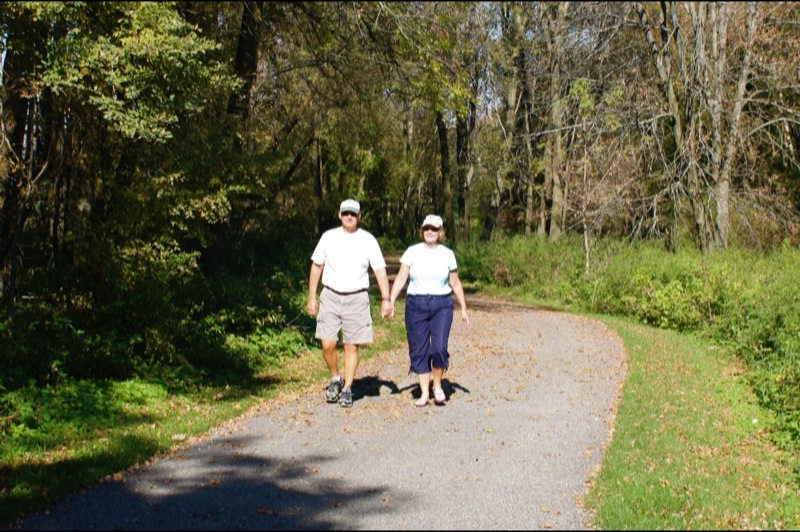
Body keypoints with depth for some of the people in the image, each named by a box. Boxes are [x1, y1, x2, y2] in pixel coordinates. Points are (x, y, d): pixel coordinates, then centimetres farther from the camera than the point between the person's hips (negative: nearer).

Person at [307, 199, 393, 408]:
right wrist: (312, 298, 5)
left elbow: (380, 271, -1)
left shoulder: (368, 240, 1)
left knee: (352, 346, 2)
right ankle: (335, 379, 20)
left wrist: (385, 299, -11)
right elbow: (316, 267, 9)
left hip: (357, 299, 0)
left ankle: (347, 389, 14)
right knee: (328, 345, -6)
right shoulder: (328, 237, 4)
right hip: (330, 296, 1)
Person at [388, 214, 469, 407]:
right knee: (419, 350, 2)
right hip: (416, 305, 1)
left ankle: (437, 386, 9)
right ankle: (424, 393, 13)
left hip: (441, 305, 0)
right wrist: (391, 302, -11)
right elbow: (400, 279, -1)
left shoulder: (447, 254, 4)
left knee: (439, 348, -14)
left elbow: (455, 284, 12)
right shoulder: (412, 252, 2)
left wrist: (463, 309, 11)